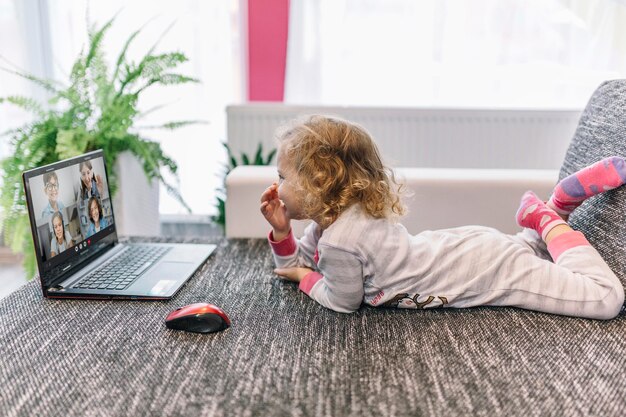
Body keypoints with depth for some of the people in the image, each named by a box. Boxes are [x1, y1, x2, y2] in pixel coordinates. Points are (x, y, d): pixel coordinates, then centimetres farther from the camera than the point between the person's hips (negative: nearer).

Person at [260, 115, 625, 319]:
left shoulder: (339, 238, -28)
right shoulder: (334, 218, 0)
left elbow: (343, 302, -16)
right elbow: (295, 263, 12)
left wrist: (307, 279, -1)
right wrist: (281, 231, -6)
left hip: (491, 271, -9)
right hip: (465, 248, 9)